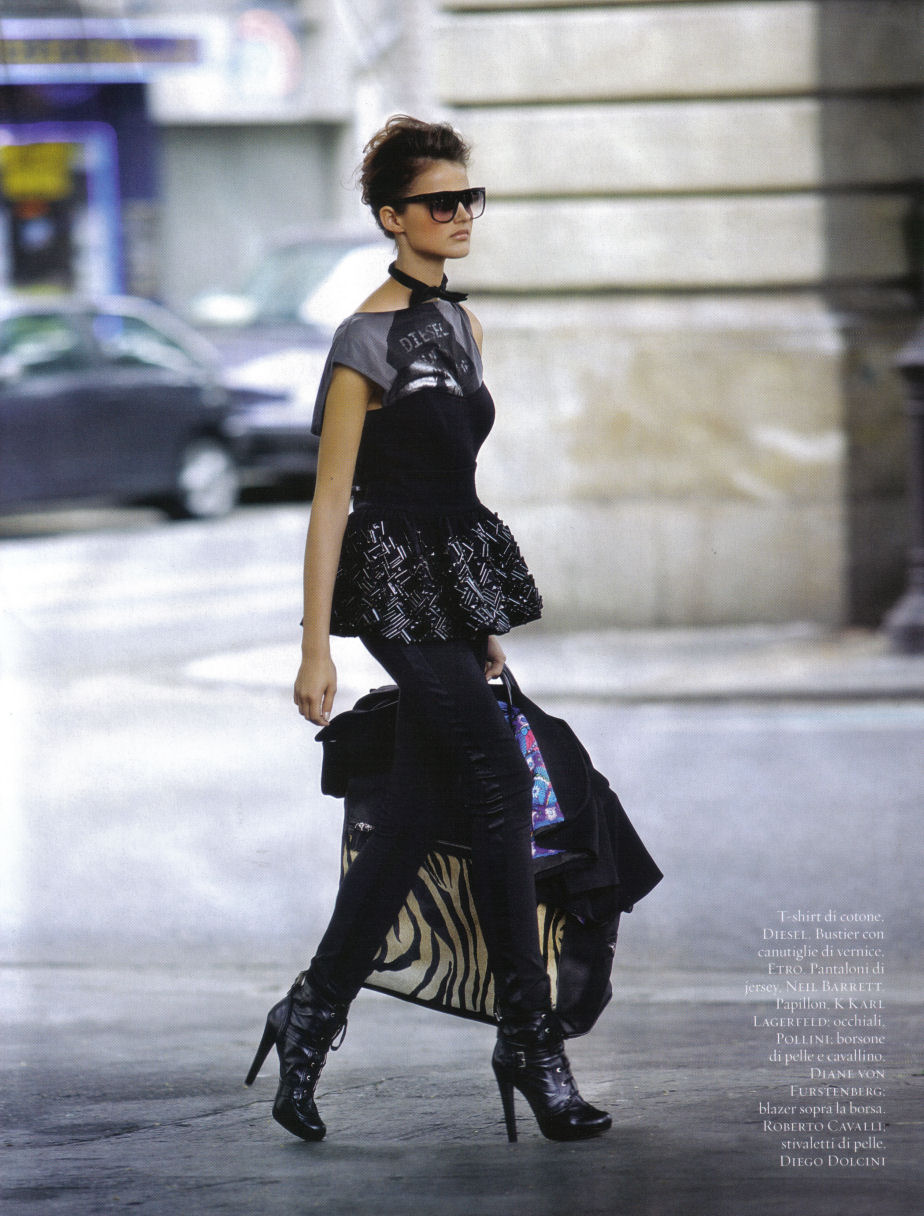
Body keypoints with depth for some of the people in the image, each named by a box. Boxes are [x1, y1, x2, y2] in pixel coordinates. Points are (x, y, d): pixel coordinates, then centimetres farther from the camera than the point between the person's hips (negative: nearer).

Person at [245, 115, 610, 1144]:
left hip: (454, 579, 8)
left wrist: (483, 623, 21)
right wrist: (316, 650, -14)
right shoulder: (366, 340, -11)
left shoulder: (459, 325, 14)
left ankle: (310, 1021, 16)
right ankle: (529, 1039, -8)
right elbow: (330, 499, -11)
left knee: (412, 817, 7)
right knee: (500, 781, -12)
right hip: (394, 582, -8)